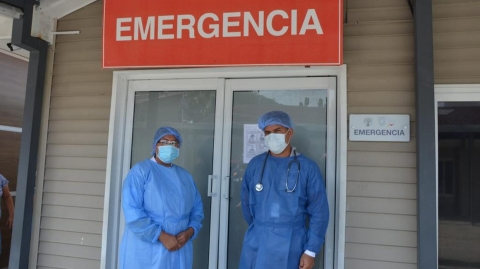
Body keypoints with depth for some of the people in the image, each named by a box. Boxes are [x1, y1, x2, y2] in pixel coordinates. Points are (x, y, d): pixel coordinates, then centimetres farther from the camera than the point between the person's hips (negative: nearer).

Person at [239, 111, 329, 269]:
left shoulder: (307, 167, -6)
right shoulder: (255, 164, 1)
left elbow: (319, 212, -5)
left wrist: (311, 251, -7)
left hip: (290, 247, -2)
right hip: (256, 245, 2)